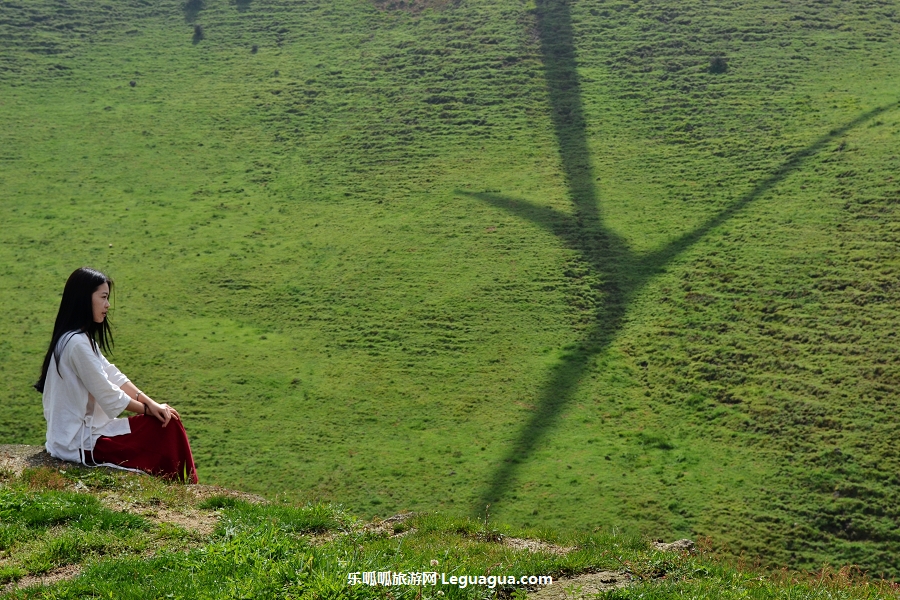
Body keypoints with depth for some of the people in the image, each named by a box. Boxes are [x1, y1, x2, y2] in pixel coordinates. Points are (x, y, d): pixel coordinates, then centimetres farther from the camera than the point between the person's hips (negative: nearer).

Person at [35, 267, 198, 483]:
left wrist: (151, 403, -4)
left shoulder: (83, 337, 10)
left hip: (81, 430, 9)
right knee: (167, 427, -4)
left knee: (169, 422, 8)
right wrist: (148, 408, -4)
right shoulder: (77, 343, -22)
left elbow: (114, 376, 8)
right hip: (79, 443, -9)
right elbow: (108, 396, -18)